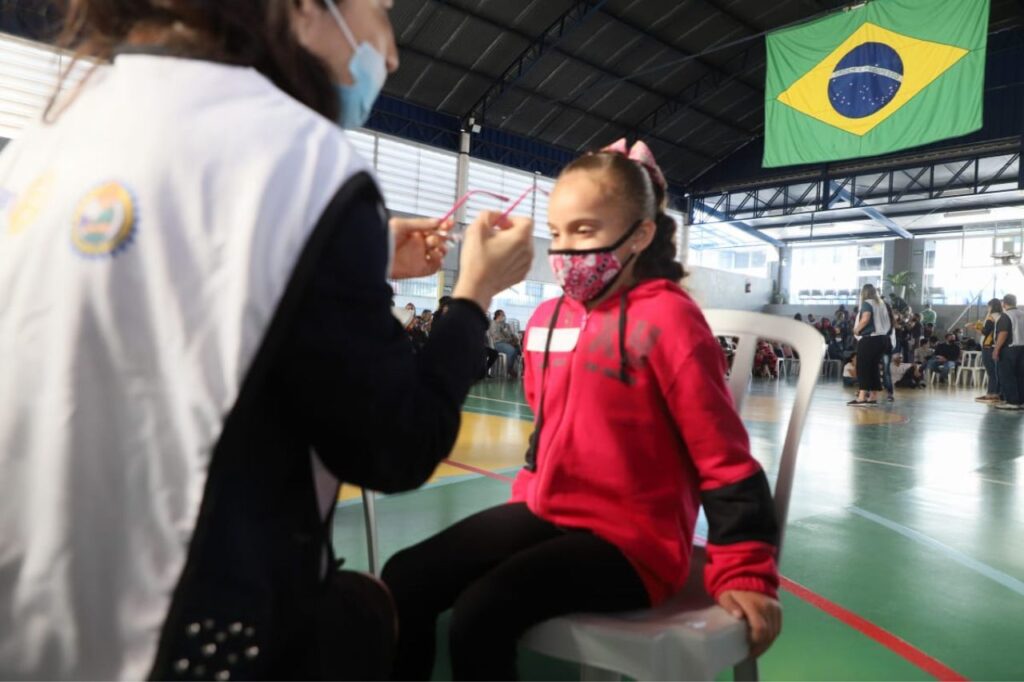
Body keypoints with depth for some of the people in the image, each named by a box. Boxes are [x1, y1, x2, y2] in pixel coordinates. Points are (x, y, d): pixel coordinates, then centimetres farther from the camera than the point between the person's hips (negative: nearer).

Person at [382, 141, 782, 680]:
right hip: (548, 513, 7)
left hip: (630, 539, -6)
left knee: (480, 613, -24)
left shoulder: (667, 319, -14)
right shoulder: (546, 319, 6)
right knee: (406, 578, -5)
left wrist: (744, 573, -10)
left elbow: (723, 459, -11)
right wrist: (527, 499, 16)